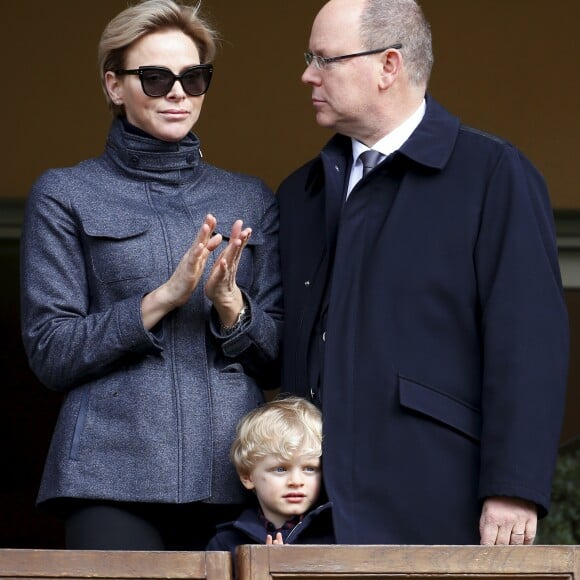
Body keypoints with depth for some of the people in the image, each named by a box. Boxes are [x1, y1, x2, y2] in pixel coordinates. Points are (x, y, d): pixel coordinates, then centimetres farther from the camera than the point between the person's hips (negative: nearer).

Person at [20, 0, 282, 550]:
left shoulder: (251, 200, 14)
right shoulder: (66, 195, 6)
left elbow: (281, 359, 12)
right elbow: (50, 354, -1)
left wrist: (230, 305, -9)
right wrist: (163, 297, -12)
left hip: (233, 475, 3)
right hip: (115, 478, -3)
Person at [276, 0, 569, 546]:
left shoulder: (495, 174, 0)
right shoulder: (300, 193, 19)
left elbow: (528, 344, -8)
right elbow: (281, 350, 18)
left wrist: (514, 489, -14)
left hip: (429, 504, -5)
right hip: (312, 504, 5)